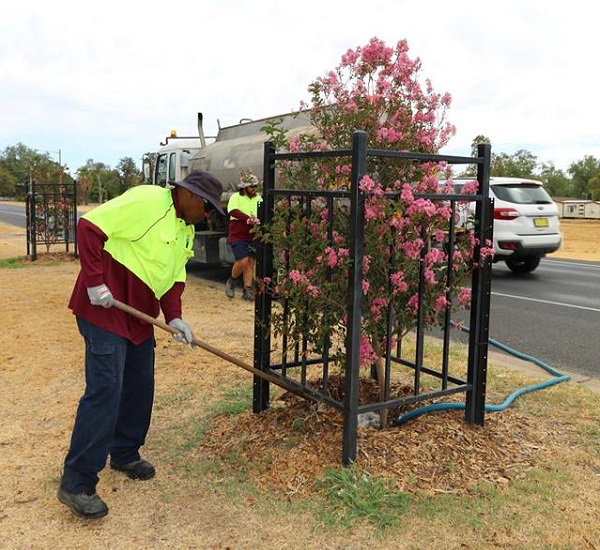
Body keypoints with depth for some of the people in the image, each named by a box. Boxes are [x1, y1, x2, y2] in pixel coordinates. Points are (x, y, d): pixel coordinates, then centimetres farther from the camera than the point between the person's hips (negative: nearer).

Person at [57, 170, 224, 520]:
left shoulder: (186, 230, 12)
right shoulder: (146, 201, -18)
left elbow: (175, 278, 12)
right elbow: (89, 227, -21)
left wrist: (174, 316, -3)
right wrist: (95, 281, -23)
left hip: (139, 316, 10)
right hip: (105, 308, -9)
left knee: (140, 387, 14)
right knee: (105, 390, -11)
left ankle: (125, 454, 33)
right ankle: (77, 483, -1)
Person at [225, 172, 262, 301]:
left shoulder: (258, 199, 9)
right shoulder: (235, 197, -4)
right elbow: (233, 211, -22)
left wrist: (256, 220, -21)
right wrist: (249, 219, -35)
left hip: (253, 237, 4)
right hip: (238, 236, -4)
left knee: (251, 262, 2)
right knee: (243, 261, -14)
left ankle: (247, 291, 9)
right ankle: (231, 282, 13)